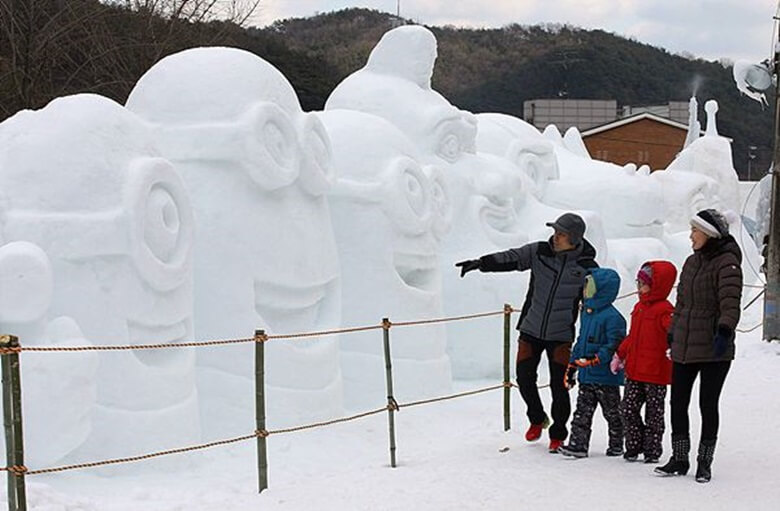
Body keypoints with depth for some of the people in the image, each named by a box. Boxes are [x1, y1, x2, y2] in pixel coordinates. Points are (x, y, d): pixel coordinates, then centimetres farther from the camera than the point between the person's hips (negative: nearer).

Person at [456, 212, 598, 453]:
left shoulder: (587, 268, -7)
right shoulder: (539, 252, -3)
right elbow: (509, 259, -8)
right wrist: (480, 263, -23)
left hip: (561, 335, -2)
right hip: (531, 330, 3)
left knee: (559, 386, -3)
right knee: (524, 378, 3)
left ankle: (558, 434, 18)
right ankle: (537, 419, 31)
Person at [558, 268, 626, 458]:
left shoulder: (612, 317, -17)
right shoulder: (586, 313, 11)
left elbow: (614, 345, -22)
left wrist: (593, 360, -29)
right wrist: (571, 368, 18)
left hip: (606, 377, -8)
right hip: (586, 376, 8)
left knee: (612, 412, 8)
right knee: (582, 411, 5)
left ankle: (616, 445, 21)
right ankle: (578, 444, 6)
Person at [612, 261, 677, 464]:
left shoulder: (664, 310, -13)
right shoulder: (639, 308, 13)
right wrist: (619, 355, 24)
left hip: (655, 374, -7)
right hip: (634, 372, 7)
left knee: (654, 413, 5)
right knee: (627, 409, 7)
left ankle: (652, 451, 15)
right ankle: (634, 446, 20)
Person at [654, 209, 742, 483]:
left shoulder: (727, 263, -10)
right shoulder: (692, 262, 13)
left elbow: (730, 302, -21)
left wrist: (724, 330, -35)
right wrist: (672, 334, 20)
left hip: (714, 349, -7)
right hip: (684, 347, 7)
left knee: (708, 405, 2)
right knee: (678, 403, 7)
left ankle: (704, 463, 15)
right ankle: (679, 460, 18)